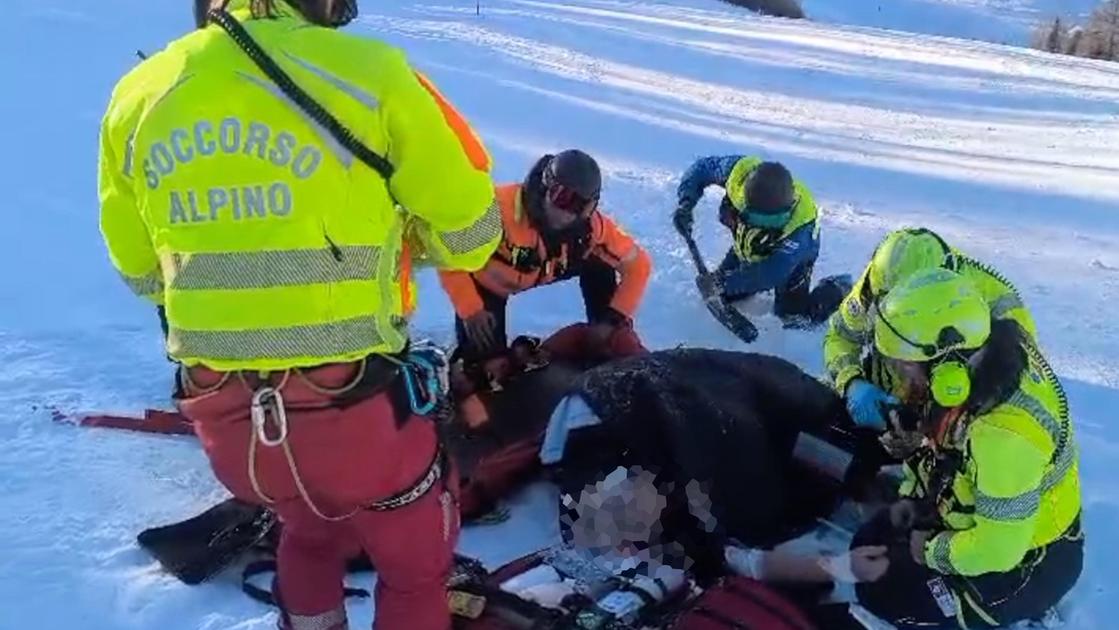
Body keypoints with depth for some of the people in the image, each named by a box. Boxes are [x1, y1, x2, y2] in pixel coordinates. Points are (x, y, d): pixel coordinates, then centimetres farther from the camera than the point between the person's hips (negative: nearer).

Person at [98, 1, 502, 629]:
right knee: (416, 562, 23)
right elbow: (468, 230, -5)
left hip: (222, 413, 5)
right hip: (349, 404, -5)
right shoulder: (365, 71, -13)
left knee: (312, 531, 34)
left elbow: (139, 270, 11)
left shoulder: (136, 95, 2)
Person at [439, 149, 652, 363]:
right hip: (485, 279, -3)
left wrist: (615, 319, -25)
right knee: (485, 358, -14)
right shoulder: (501, 208, -41)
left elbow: (637, 262, -17)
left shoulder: (592, 226, -28)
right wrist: (470, 309, -34)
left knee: (601, 267, -11)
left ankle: (611, 343, 5)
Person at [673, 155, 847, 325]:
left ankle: (838, 289, 19)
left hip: (791, 257, -4)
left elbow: (773, 272, -38)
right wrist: (685, 202, -32)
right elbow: (703, 167, -18)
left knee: (795, 318, -7)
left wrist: (729, 282, -42)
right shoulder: (740, 171, -37)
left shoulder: (801, 223, -43)